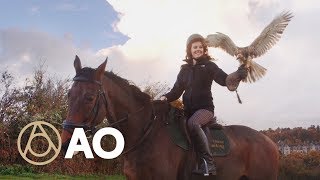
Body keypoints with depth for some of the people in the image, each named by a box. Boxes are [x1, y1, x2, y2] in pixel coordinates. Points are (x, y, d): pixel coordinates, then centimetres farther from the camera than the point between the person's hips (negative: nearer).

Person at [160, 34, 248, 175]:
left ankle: (208, 163, -33)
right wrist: (166, 97, -7)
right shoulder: (185, 69, 16)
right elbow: (177, 90, 15)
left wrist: (239, 74, -33)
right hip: (188, 109, 6)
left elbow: (224, 80, -13)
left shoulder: (209, 66, 3)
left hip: (205, 107, -6)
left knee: (193, 123, -35)